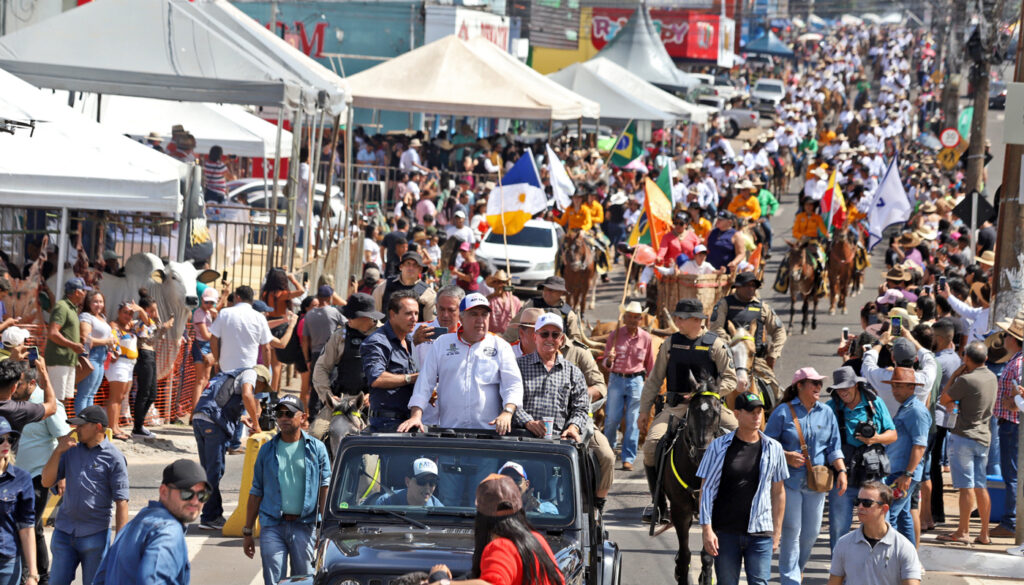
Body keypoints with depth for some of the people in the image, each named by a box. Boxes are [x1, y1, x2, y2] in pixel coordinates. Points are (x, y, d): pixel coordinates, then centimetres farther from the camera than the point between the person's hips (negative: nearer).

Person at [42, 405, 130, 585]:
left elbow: (121, 502, -8)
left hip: (95, 535, -4)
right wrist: (58, 451, -6)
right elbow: (47, 482, 7)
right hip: (64, 531, 4)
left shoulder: (114, 458, -6)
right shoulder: (72, 450, 10)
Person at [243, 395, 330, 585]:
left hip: (304, 526, -1)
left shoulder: (316, 448, 6)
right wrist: (247, 532, 11)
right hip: (272, 525, 1)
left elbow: (325, 488, 2)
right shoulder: (267, 450, 10)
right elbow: (256, 493, 13)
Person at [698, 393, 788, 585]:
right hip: (725, 533, 0)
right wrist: (706, 529, -8)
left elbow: (778, 493, 11)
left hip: (760, 533, 0)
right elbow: (706, 490, 0)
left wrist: (777, 533, 10)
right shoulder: (719, 447, 0)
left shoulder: (773, 449, 4)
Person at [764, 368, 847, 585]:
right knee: (792, 532, -5)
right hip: (790, 480, -4)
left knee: (811, 533, 8)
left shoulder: (826, 413, 10)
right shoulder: (783, 412, -2)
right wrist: (786, 456, -15)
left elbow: (834, 447, 11)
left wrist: (841, 471, -4)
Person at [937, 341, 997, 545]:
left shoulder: (966, 380, -18)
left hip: (964, 437, -8)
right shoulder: (991, 377, 9)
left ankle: (963, 532, -2)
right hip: (983, 437, 8)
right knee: (981, 486, 9)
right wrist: (956, 403, 15)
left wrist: (954, 376, 0)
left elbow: (943, 399, -5)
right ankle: (984, 534, 11)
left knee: (966, 486, -5)